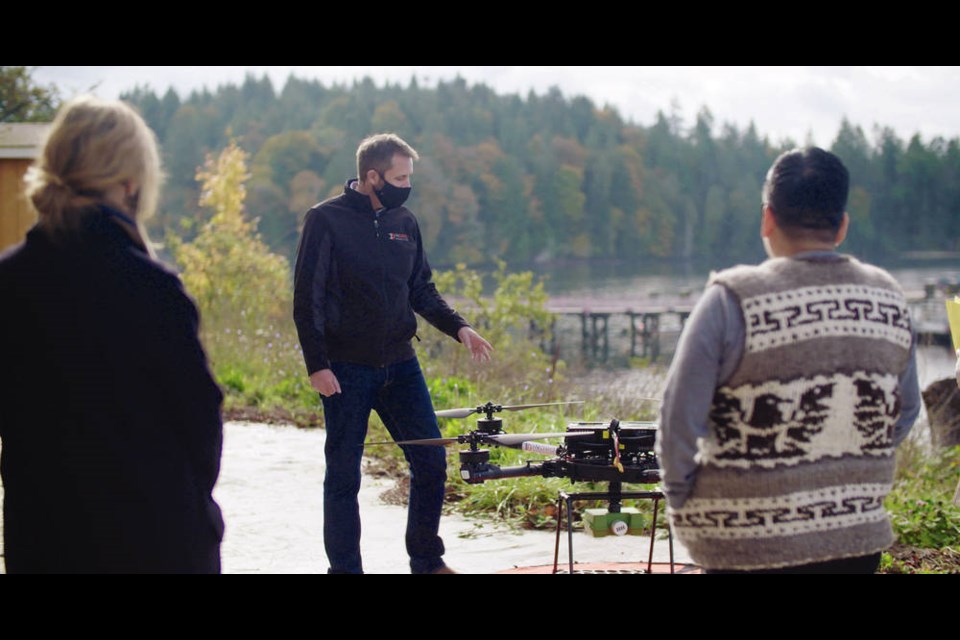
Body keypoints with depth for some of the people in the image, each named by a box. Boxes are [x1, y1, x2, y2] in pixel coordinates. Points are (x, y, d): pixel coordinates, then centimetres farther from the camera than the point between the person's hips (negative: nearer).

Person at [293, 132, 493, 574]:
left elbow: (421, 291, 17)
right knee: (343, 475, 3)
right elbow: (307, 299, -8)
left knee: (431, 462, 2)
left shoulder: (404, 223, 9)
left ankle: (427, 560, 18)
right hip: (347, 370, -5)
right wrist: (317, 365, -14)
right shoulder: (326, 221, -7)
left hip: (400, 364, 5)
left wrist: (459, 328, 1)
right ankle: (345, 567, 15)